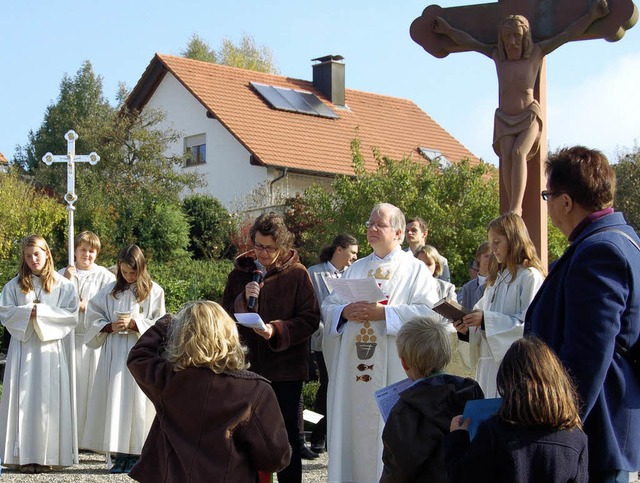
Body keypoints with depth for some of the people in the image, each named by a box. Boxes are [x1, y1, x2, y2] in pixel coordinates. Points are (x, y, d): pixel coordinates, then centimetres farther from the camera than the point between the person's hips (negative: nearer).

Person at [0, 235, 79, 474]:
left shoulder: (62, 285, 4)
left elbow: (72, 315, -2)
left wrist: (43, 312, -11)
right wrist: (27, 312, -12)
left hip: (50, 348, -1)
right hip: (22, 347, 1)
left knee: (48, 399, -2)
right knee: (23, 398, -3)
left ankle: (46, 455, -1)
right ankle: (25, 456, -1)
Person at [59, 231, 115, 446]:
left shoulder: (105, 277, 5)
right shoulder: (63, 274, 11)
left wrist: (86, 306, -9)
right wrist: (66, 282, -8)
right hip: (68, 336, 2)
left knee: (92, 384, -2)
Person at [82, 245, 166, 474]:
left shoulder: (154, 291, 1)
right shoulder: (110, 290, 11)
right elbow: (93, 318, 11)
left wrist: (133, 324, -14)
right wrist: (111, 326, -7)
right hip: (114, 352, 3)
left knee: (137, 399, -5)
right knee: (115, 398, -1)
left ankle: (135, 453, -1)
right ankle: (119, 453, 1)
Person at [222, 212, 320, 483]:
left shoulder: (297, 274, -5)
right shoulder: (240, 272, 5)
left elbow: (310, 319, -9)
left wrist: (277, 330, -22)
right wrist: (243, 300, -15)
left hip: (286, 368, -3)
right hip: (248, 366, 3)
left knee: (288, 434, 6)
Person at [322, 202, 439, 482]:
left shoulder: (415, 269, 4)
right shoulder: (356, 269, 20)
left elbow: (428, 311, -9)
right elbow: (327, 307, 15)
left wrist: (384, 313, -17)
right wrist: (344, 312, -8)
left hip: (392, 368, -4)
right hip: (352, 365, 5)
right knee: (353, 431, 3)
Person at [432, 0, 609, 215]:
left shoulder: (536, 52, -2)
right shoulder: (497, 55, 6)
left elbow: (567, 34, -3)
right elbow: (469, 42, 19)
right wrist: (447, 30, 23)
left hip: (530, 117, -3)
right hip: (504, 119, 3)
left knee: (518, 153, -28)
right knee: (506, 156, -24)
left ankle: (515, 209, -38)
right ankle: (515, 210, -28)